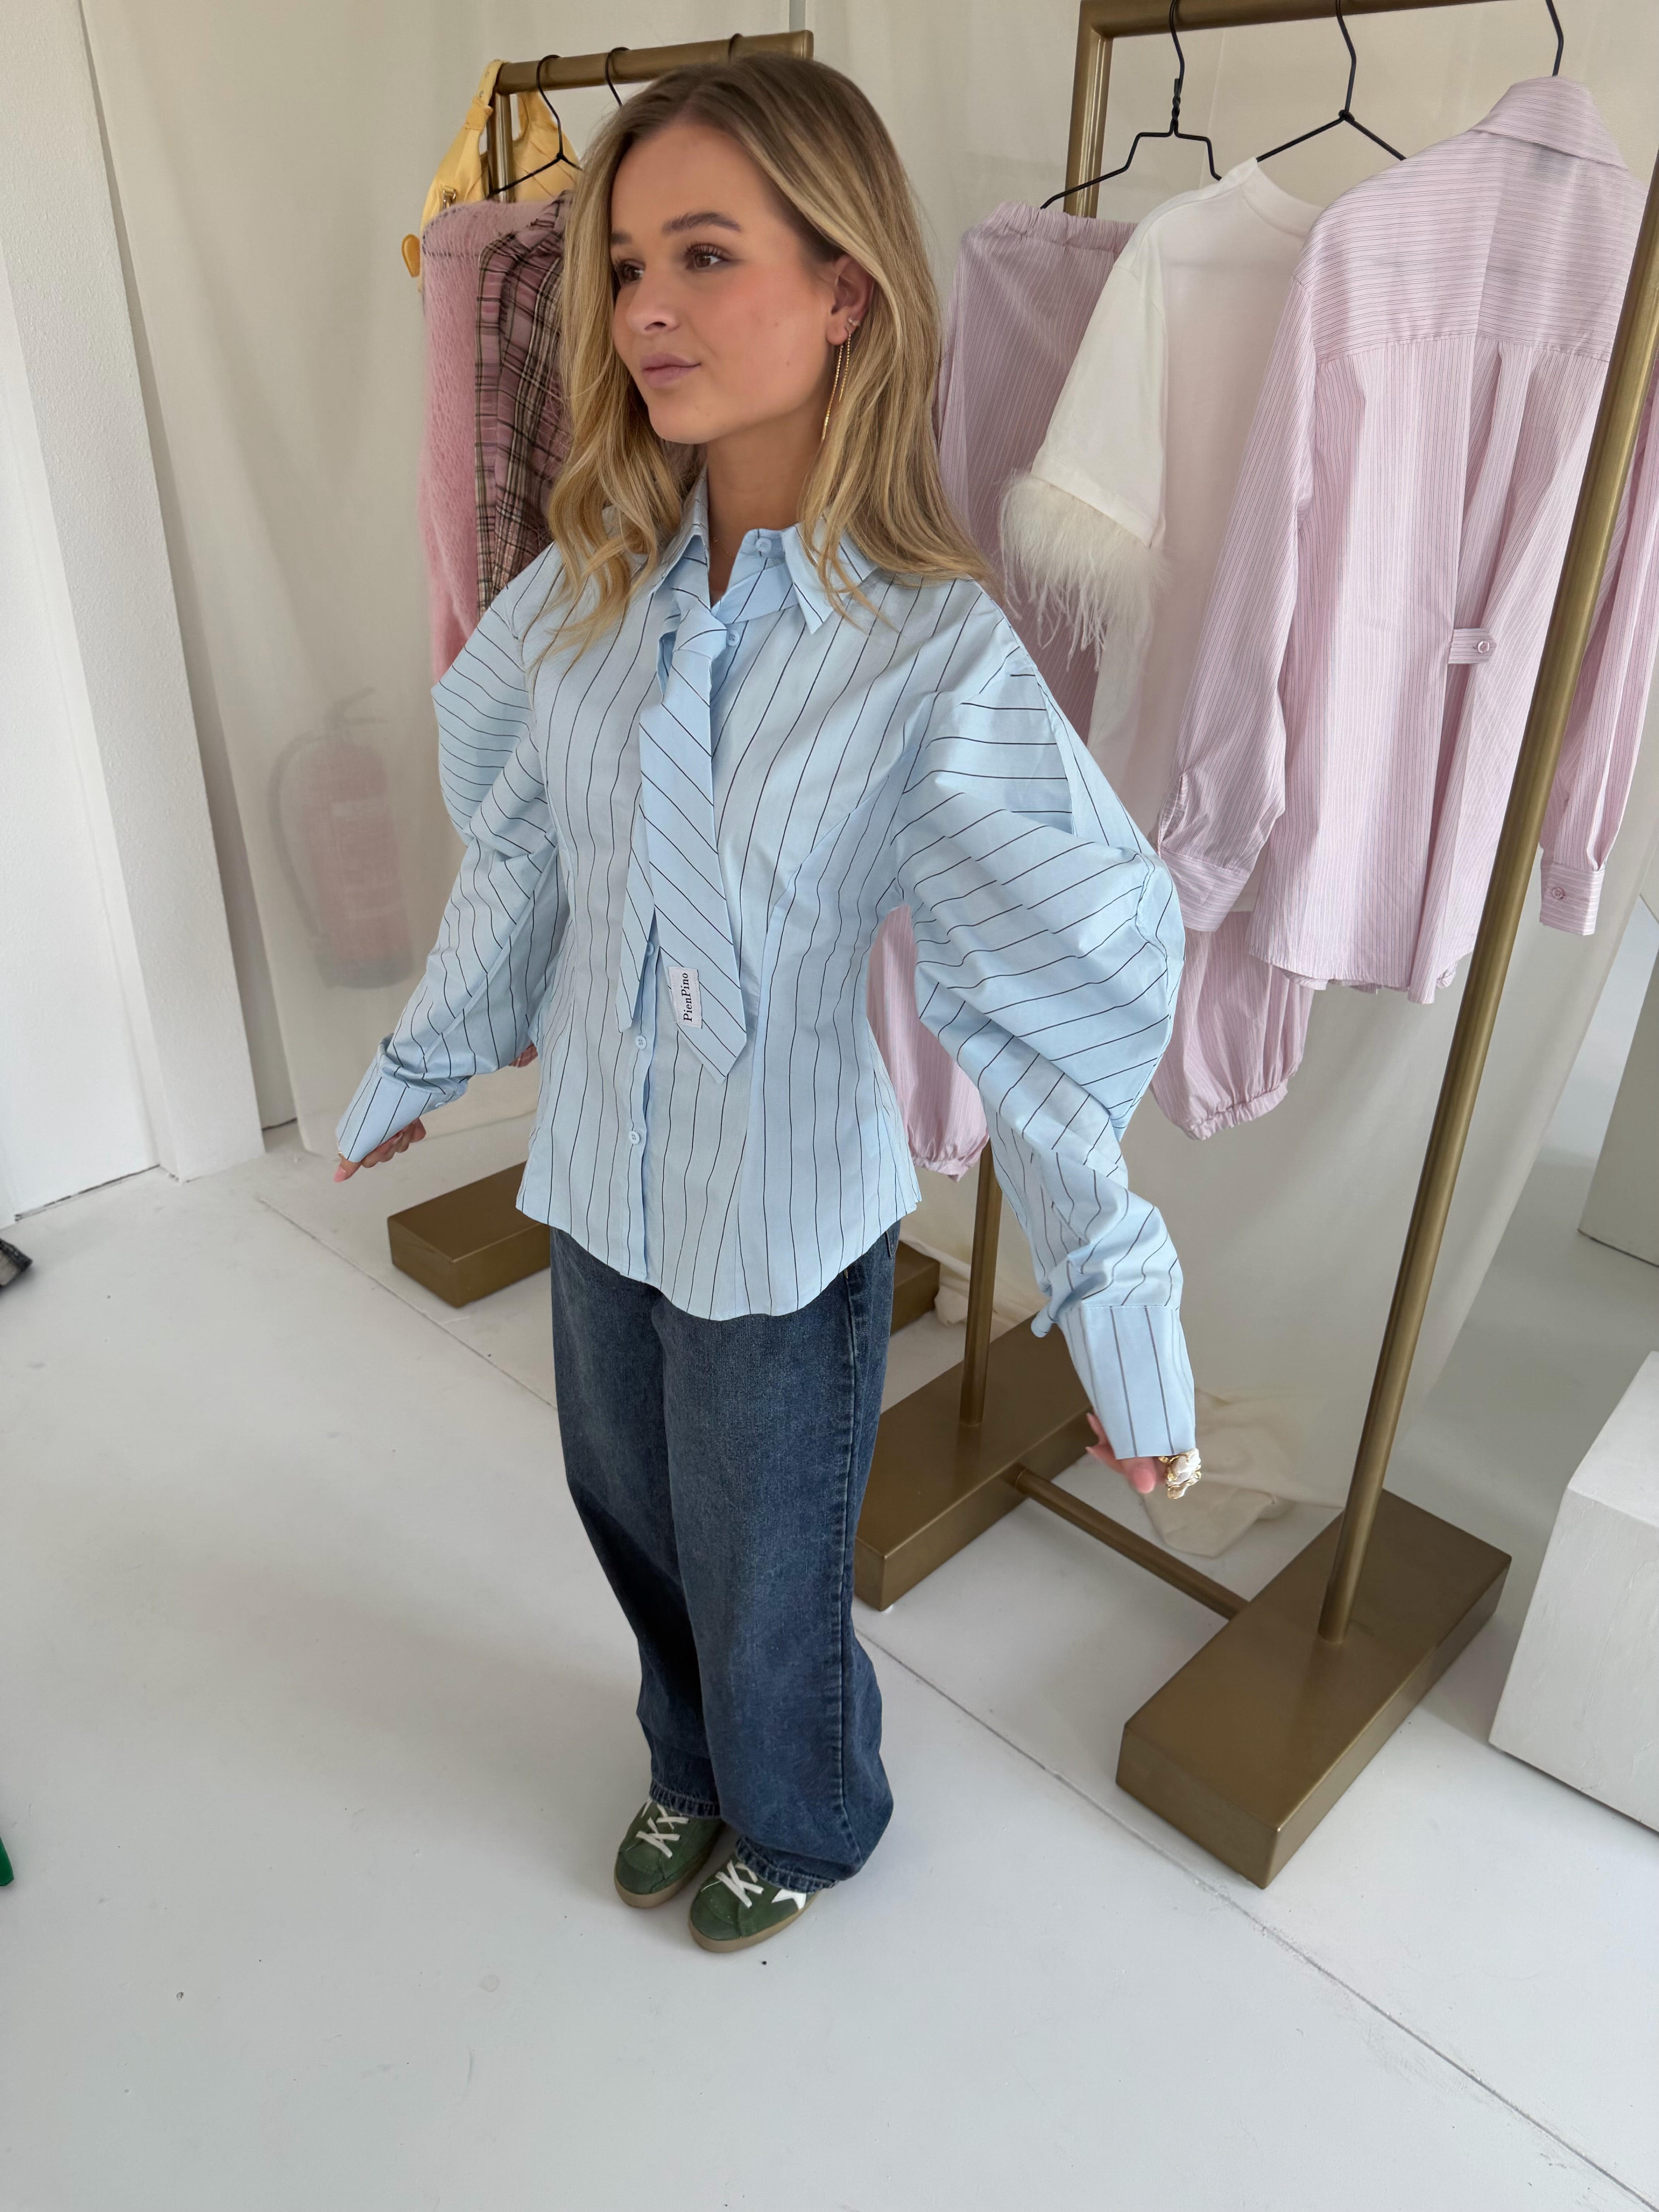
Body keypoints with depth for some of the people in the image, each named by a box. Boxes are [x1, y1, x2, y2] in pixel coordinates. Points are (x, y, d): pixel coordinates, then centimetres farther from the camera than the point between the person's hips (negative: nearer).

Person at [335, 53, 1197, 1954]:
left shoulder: (934, 651, -22)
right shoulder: (597, 582, -6)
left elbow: (1071, 994, -21)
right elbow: (515, 854, 5)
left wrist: (1117, 1308, -21)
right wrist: (418, 1066, 14)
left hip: (785, 1223, -5)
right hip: (598, 1176, 5)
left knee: (761, 1570, 17)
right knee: (629, 1513, 25)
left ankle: (804, 1820, 53)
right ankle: (695, 1763, 59)